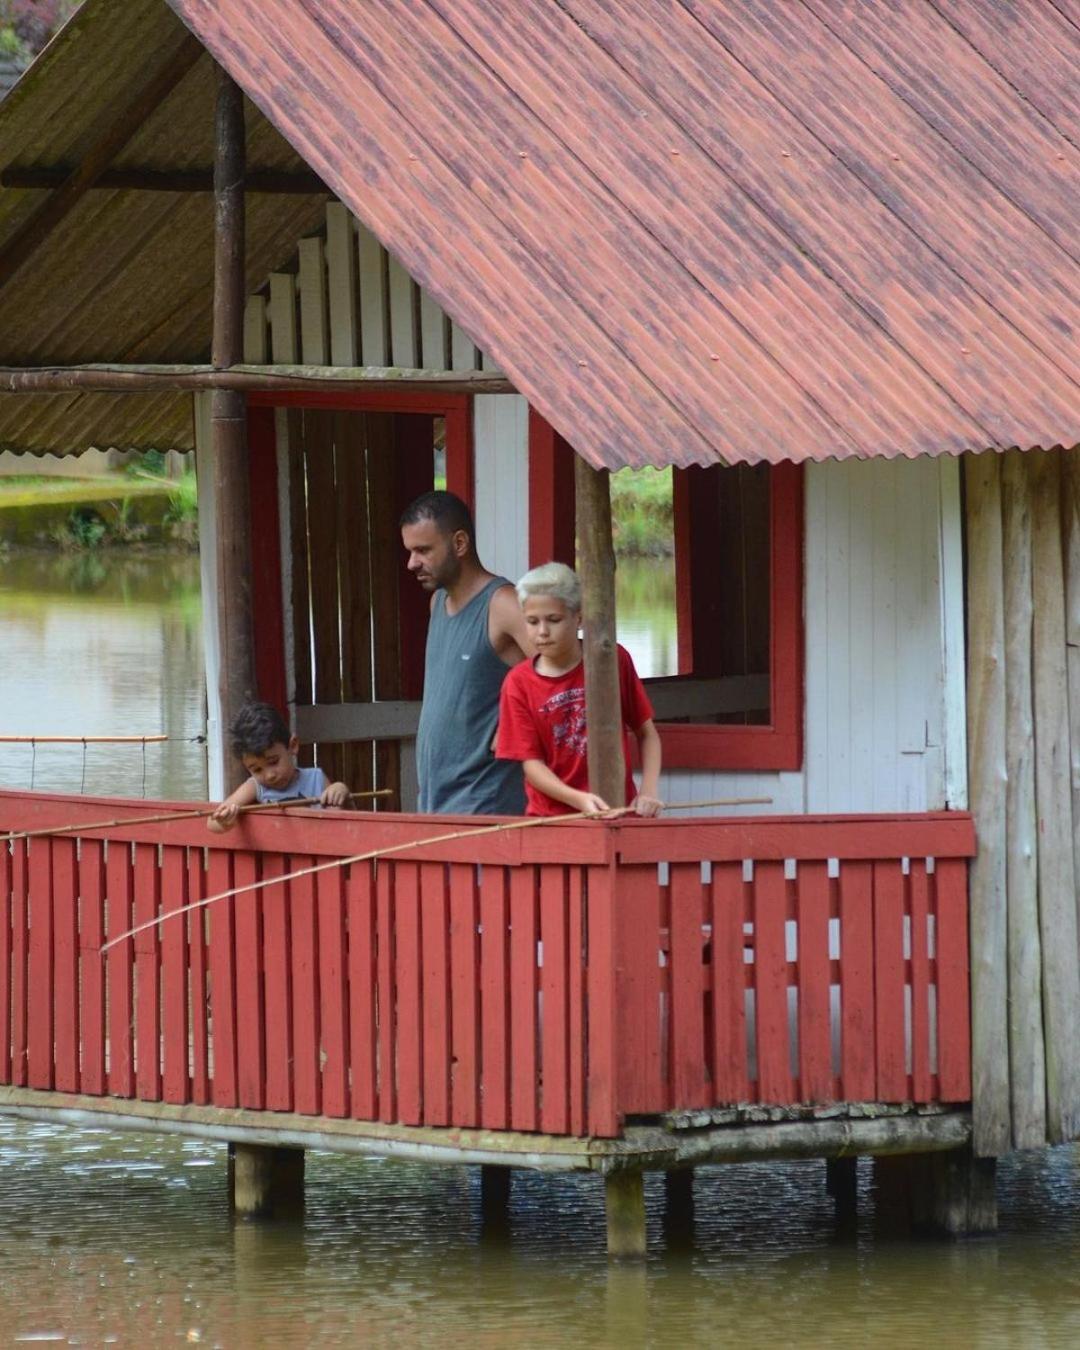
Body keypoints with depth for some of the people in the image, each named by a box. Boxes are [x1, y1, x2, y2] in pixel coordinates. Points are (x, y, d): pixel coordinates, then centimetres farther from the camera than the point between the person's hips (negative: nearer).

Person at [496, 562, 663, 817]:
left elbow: (647, 732, 9)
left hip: (618, 814, 0)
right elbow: (531, 762, -5)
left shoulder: (614, 661, 1)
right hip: (551, 814, 0)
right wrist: (579, 800, -22)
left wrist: (648, 792, -6)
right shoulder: (520, 684, -2)